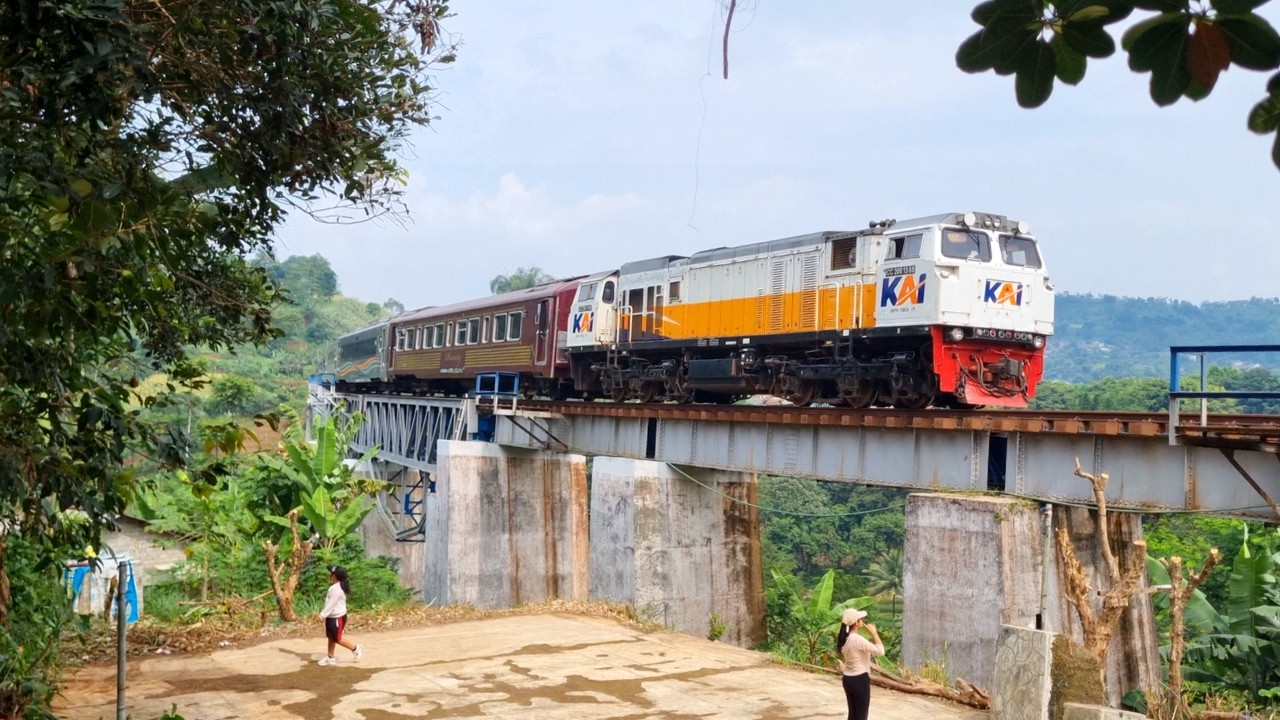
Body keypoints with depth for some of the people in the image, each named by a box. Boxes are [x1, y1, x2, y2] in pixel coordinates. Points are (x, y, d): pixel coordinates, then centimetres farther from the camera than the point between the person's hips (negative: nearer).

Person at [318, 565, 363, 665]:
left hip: (337, 617, -10)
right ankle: (330, 658, 24)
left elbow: (331, 604, -26)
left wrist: (323, 615, -21)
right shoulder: (337, 586, 8)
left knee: (337, 639, 0)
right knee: (331, 637, 15)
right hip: (332, 617, 10)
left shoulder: (336, 588, -26)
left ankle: (356, 649, 12)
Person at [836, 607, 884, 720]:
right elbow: (880, 651, -22)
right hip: (860, 680, -8)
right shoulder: (857, 639, -23)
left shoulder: (843, 638, 4)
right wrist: (874, 632, -14)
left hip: (848, 679, 8)